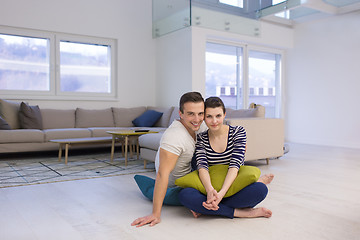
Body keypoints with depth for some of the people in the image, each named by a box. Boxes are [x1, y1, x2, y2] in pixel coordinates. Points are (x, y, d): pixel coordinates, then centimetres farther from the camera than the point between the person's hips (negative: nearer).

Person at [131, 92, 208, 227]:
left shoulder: (200, 125, -14)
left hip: (189, 171, 6)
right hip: (174, 182, -6)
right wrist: (156, 214, -42)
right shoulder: (174, 136, -38)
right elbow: (163, 174, -41)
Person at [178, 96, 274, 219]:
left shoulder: (238, 131, -3)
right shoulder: (201, 138, 1)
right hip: (211, 190, 1)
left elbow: (235, 165, -16)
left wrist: (222, 192, -32)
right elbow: (202, 166, -15)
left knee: (261, 190, -32)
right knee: (184, 195, -31)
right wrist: (210, 190, -37)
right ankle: (240, 212, -25)